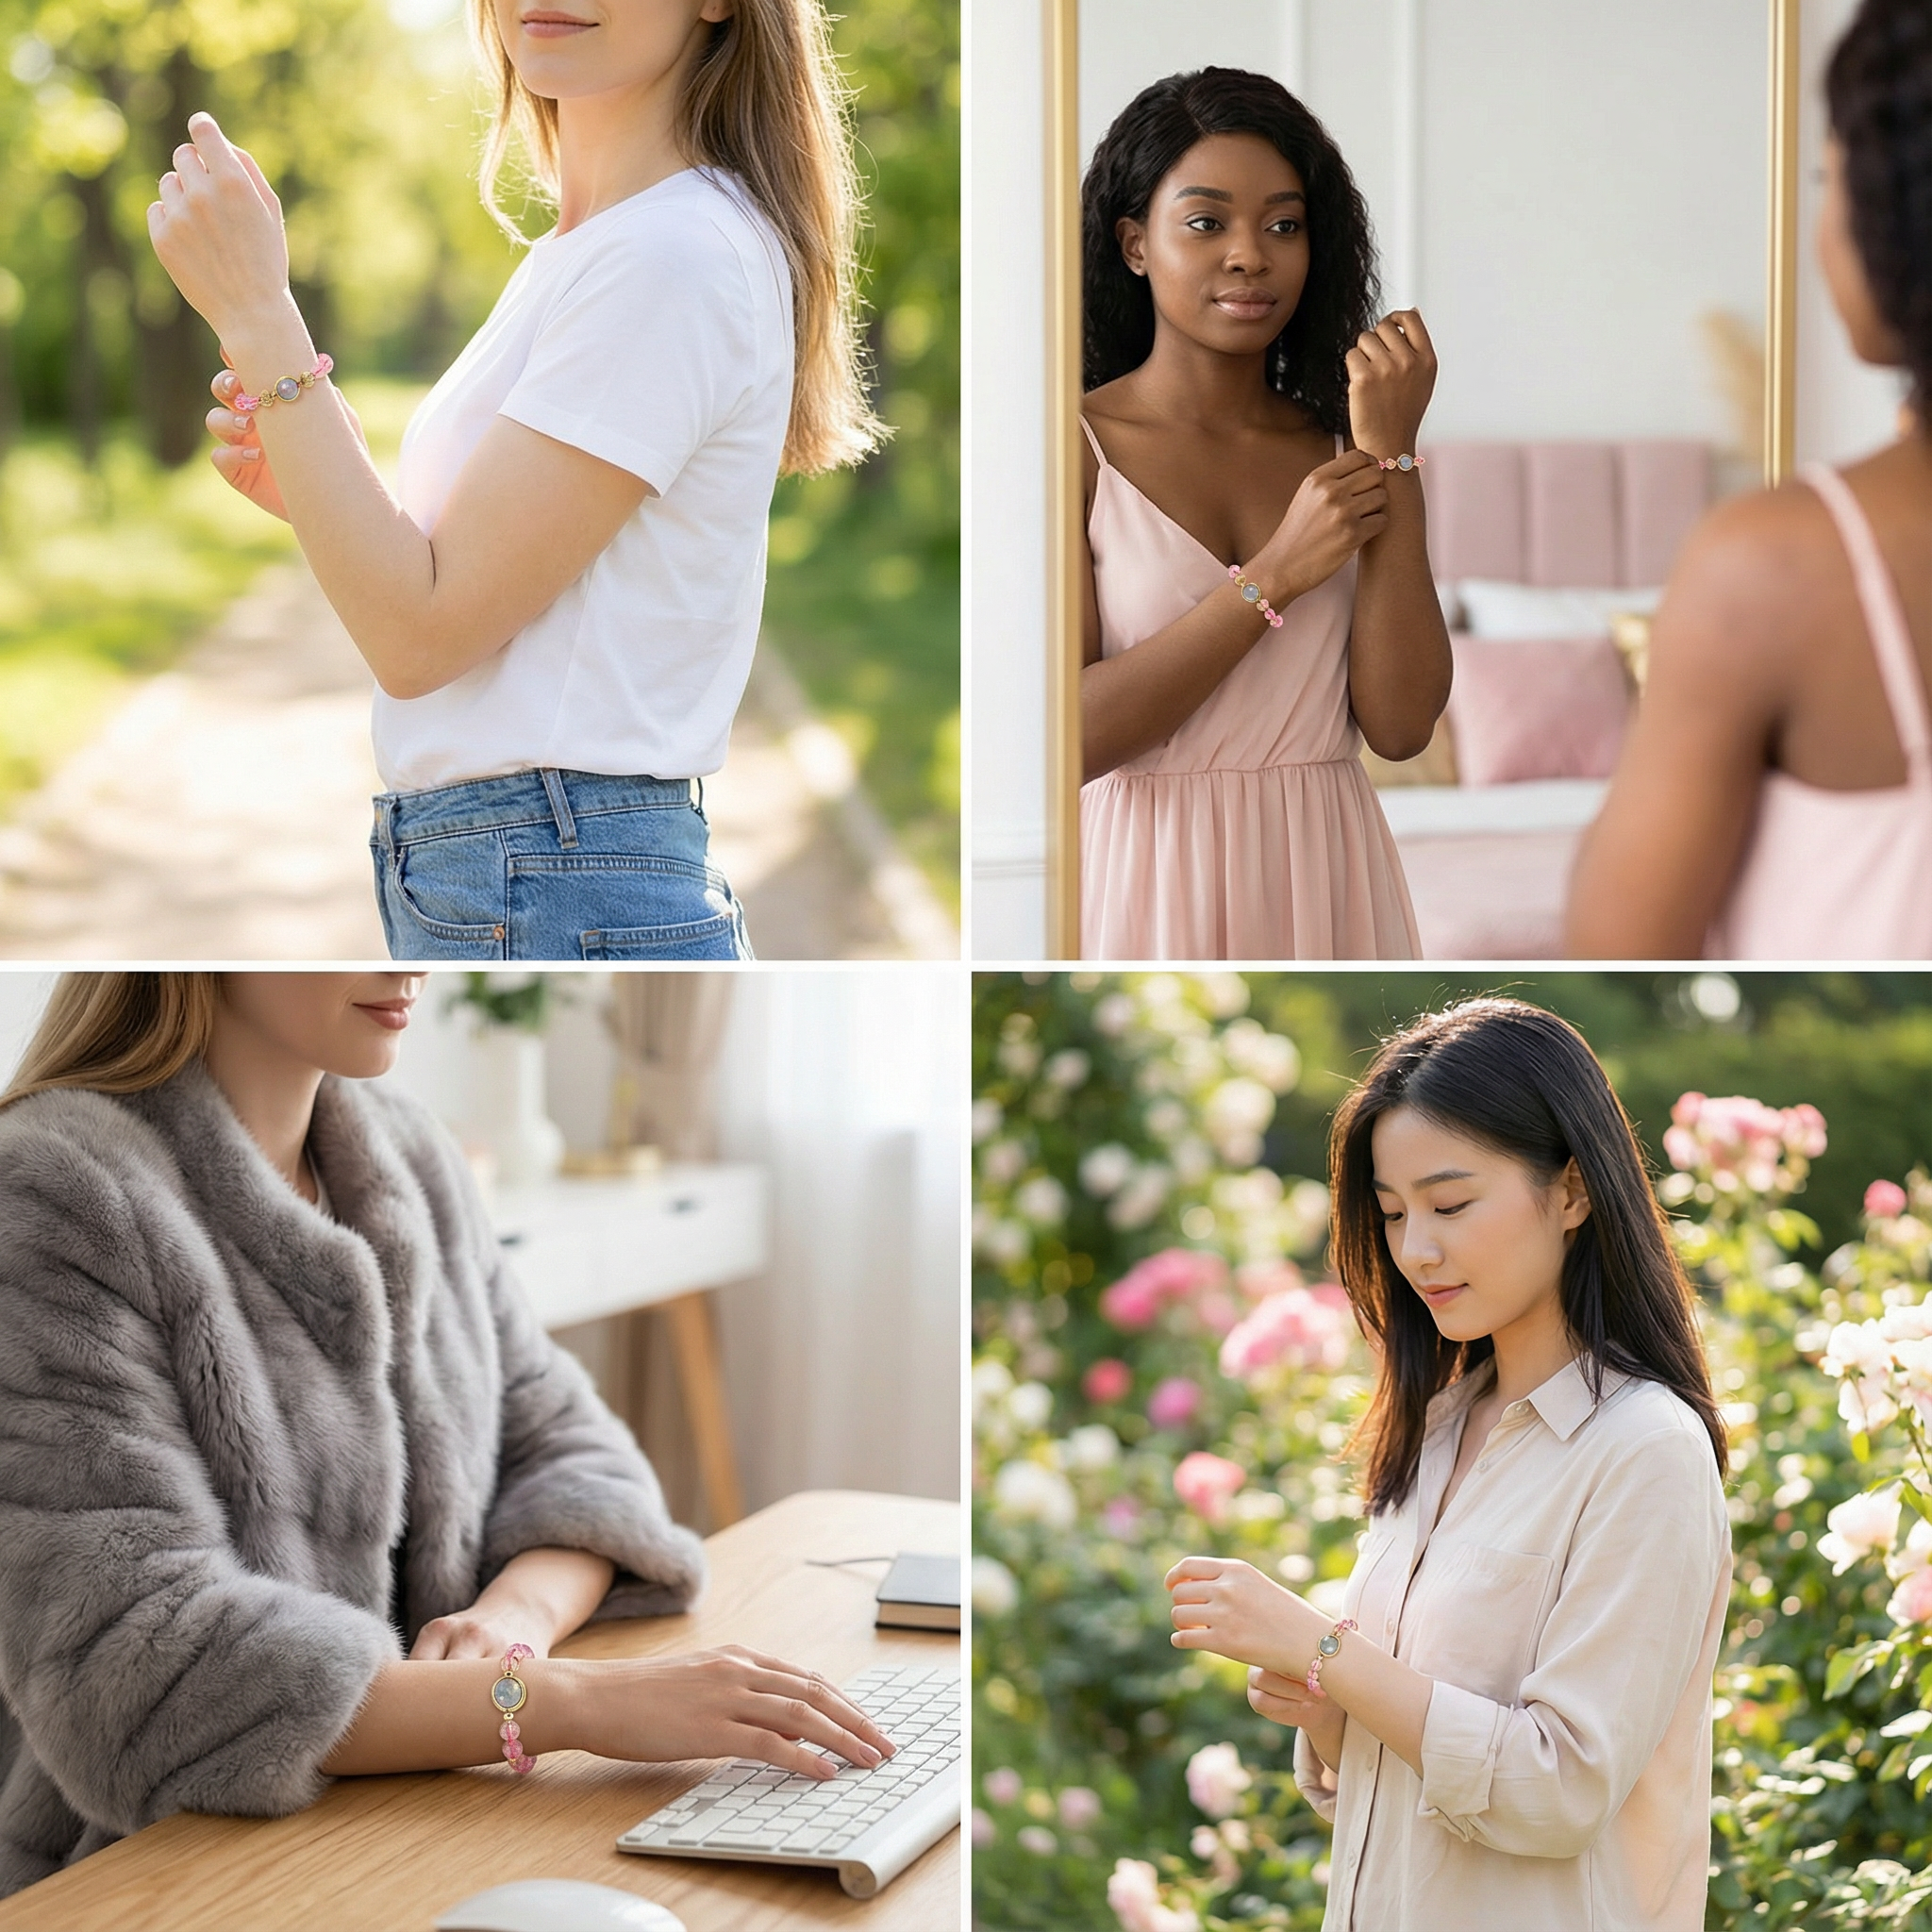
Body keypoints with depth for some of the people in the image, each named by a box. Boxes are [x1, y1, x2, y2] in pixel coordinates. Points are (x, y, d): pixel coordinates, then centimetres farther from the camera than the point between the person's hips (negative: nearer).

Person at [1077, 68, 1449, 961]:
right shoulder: (1075, 446, -7)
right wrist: (1276, 574, -19)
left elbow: (1399, 725, -8)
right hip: (1145, 882, -3)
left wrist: (1392, 457, -10)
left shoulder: (1339, 445, 2)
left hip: (1321, 882, 3)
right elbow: (1067, 736, -17)